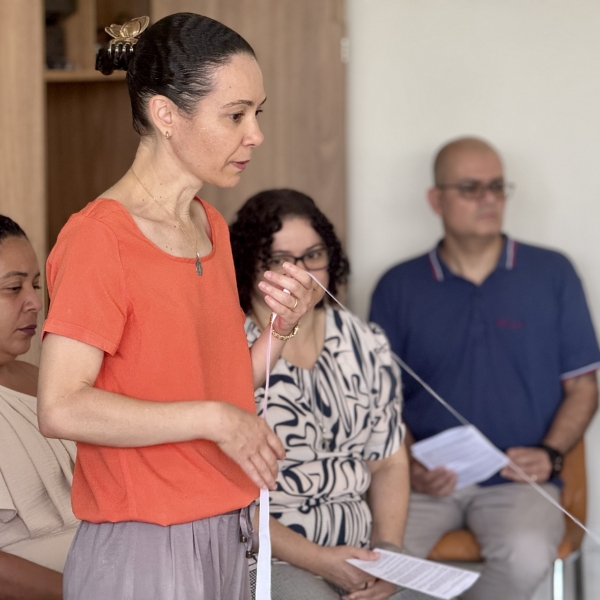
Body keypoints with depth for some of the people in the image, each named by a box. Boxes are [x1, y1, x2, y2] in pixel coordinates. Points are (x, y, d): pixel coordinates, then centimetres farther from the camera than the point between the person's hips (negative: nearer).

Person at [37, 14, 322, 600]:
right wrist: (214, 419, -20)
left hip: (222, 541, 8)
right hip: (140, 551, -8)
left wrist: (280, 329, -2)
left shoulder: (211, 226, 10)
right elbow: (62, 409, -24)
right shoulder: (98, 237, -16)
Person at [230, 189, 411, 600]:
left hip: (358, 558, 5)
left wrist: (389, 551, -2)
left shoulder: (366, 345, 11)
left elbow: (389, 462, 15)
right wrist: (317, 559, -15)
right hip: (262, 559, -5)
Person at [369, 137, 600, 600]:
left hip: (519, 479, 0)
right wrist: (408, 467, -9)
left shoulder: (552, 275, 9)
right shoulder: (399, 288, 10)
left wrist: (550, 453, -6)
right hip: (427, 480, 0)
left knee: (526, 556, -33)